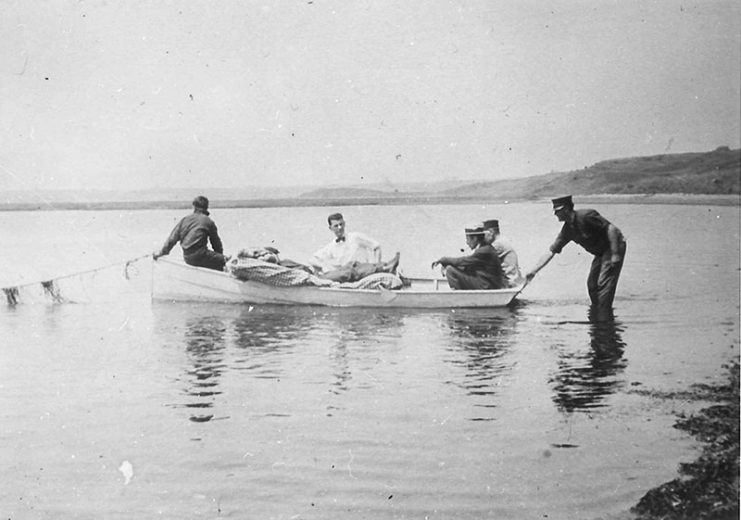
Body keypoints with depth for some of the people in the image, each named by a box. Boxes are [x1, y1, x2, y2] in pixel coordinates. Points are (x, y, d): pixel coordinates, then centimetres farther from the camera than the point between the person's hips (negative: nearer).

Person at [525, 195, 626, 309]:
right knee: (592, 284, 8)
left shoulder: (585, 216, -23)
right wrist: (533, 272, -2)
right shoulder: (567, 230, 1)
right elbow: (550, 252, 3)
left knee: (604, 283, -14)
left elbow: (611, 228, -25)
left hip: (615, 246, -8)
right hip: (601, 252, 8)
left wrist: (615, 254, -27)